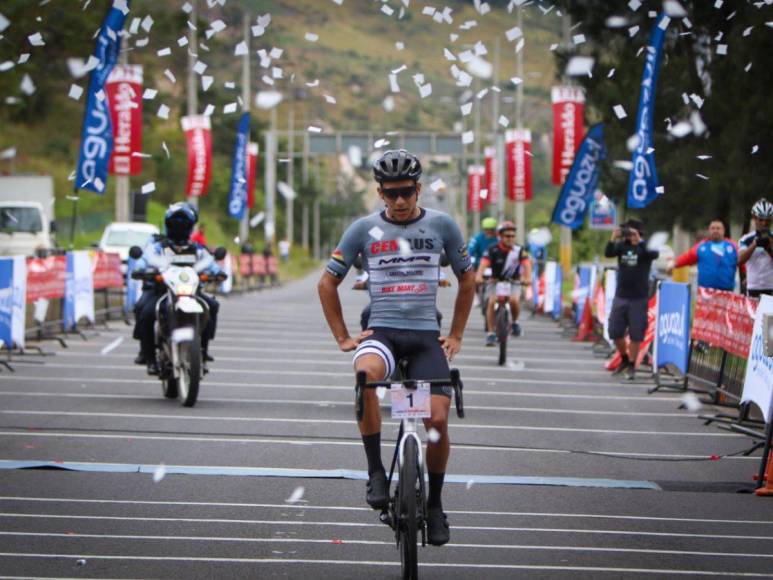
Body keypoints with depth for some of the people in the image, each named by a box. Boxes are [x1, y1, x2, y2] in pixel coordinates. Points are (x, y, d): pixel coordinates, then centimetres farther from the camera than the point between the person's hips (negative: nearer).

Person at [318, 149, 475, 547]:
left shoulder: (441, 226, 4)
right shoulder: (364, 229, 2)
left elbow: (467, 279, 17)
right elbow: (327, 283, 11)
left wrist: (456, 335, 14)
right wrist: (342, 337, 5)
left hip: (425, 335, 1)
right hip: (381, 331, -1)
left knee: (438, 420, -13)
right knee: (366, 372, -37)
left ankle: (434, 505, 11)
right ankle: (375, 471, -25)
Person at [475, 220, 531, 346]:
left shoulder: (519, 250, -11)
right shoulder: (493, 250, -14)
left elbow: (526, 264, -24)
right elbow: (484, 263, -28)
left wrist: (527, 278, -43)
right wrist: (478, 276, -47)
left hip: (513, 282, 0)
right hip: (495, 282, 0)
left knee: (514, 300, -28)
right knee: (491, 301, -24)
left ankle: (515, 322, 2)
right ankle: (491, 334, -15)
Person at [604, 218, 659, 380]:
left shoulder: (645, 247, -5)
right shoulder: (622, 246, 3)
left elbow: (653, 254, -25)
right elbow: (608, 253, -12)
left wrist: (639, 241, -31)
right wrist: (613, 239, -27)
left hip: (638, 298, -4)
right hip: (620, 296, 4)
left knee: (636, 334, -1)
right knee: (615, 331, 6)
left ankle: (631, 366, 11)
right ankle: (625, 359, 28)